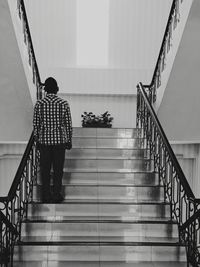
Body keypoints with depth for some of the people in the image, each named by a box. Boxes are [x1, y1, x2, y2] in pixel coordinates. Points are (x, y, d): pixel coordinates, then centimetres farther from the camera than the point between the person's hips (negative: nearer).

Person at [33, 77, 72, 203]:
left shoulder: (39, 103, -2)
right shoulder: (64, 103, -5)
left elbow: (36, 123, 1)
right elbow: (68, 124, -2)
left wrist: (37, 140, 12)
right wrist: (69, 140, 8)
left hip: (44, 140, 1)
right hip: (60, 140, -1)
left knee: (45, 169, 9)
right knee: (58, 169, 8)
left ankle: (46, 196, 14)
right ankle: (57, 195, 13)